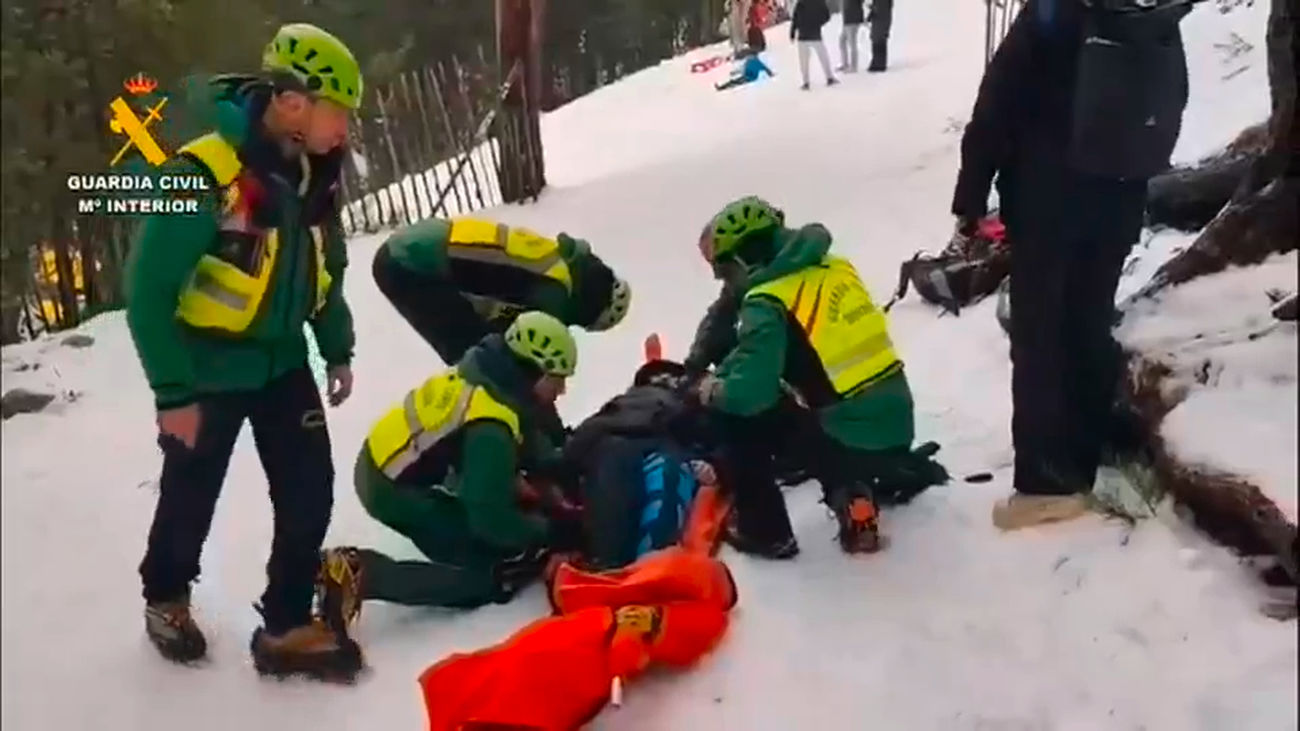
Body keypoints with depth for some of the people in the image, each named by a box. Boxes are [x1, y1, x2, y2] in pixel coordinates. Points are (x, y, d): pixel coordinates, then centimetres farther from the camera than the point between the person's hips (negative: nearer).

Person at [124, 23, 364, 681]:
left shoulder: (312, 172, -3)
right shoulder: (204, 173, -26)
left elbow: (324, 268, 11)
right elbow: (148, 289, -22)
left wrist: (338, 351, 11)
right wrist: (173, 392, -19)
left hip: (280, 361, 6)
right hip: (207, 372, -5)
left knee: (310, 492, -1)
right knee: (190, 499, 13)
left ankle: (287, 628, 14)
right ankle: (165, 600, 42)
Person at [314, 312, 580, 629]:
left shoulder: (485, 372, 0)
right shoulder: (489, 429, -27)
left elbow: (521, 443, 17)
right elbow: (491, 520, -25)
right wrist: (548, 530, -11)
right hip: (393, 491, -9)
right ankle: (360, 575, -15)